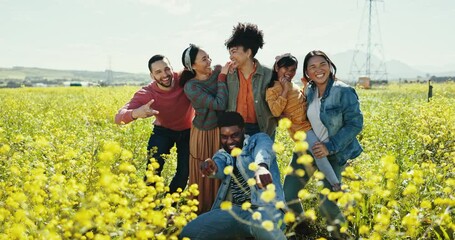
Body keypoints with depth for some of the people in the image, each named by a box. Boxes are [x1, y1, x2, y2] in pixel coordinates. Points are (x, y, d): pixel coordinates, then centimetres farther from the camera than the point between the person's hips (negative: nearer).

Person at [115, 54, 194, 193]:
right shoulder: (146, 94, -30)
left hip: (188, 131, 1)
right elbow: (119, 118, -40)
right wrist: (135, 113, -62)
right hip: (164, 130, -1)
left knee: (185, 171, -1)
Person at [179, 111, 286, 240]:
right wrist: (211, 167, -33)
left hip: (265, 206, -5)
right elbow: (219, 168, -5)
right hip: (231, 210, 5)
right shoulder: (223, 154, 20)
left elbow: (263, 150, -20)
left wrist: (261, 167, -47)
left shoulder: (258, 139, 7)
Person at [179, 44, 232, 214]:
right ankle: (202, 210, 31)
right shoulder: (191, 87, -18)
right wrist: (222, 77, -21)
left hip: (224, 130, 4)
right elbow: (220, 104, -25)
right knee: (204, 174, 11)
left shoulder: (219, 72, -5)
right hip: (204, 134, -4)